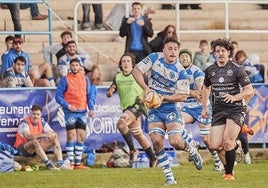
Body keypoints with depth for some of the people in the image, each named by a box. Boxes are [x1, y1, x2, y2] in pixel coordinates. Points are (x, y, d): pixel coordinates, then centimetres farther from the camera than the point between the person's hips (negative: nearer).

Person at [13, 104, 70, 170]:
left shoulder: (42, 122, 1)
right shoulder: (25, 122, -19)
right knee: (34, 141, -38)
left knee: (55, 139, -7)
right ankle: (48, 164, -40)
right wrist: (44, 135, -43)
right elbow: (28, 136, -36)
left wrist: (53, 135, -26)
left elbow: (53, 133, -1)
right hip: (22, 148, -7)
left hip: (36, 148, 7)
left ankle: (60, 163, -20)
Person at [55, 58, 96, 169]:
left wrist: (91, 108, 1)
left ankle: (78, 163, 10)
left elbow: (90, 94, 13)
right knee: (71, 136, -6)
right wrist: (68, 105, -14)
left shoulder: (85, 79, 12)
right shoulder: (65, 79, 0)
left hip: (82, 111, 4)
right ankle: (71, 163, -3)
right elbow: (58, 96, -2)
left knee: (81, 137, 5)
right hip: (70, 112, -4)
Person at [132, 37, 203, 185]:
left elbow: (183, 96, -11)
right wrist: (146, 89, -16)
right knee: (156, 142, -12)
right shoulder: (154, 58, -4)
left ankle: (192, 151, 20)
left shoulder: (180, 72, -11)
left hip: (171, 108, -3)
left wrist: (164, 98, -22)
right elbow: (136, 71, -4)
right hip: (154, 110, 3)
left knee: (176, 142, -16)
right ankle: (169, 177, -2)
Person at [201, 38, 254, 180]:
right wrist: (204, 107, 23)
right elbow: (206, 88, 28)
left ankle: (229, 173, -3)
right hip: (218, 110, 4)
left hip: (235, 109, -4)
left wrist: (234, 97, -19)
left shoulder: (236, 70, -5)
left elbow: (249, 90, -5)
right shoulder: (210, 71, 10)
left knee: (227, 141, -18)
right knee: (215, 145, -8)